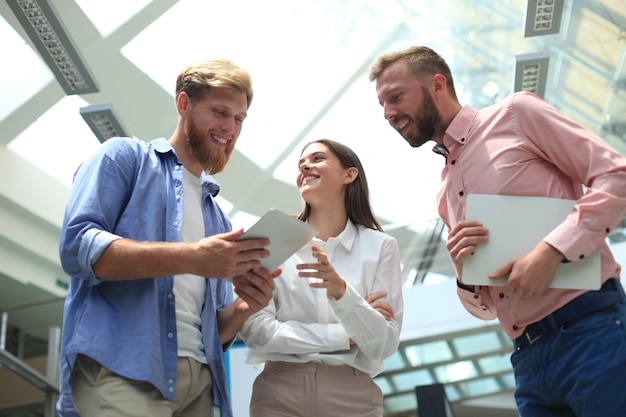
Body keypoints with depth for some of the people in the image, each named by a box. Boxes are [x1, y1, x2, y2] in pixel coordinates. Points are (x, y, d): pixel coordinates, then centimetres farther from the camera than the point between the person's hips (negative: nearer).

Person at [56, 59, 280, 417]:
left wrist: (243, 309, -2)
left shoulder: (219, 218, 23)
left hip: (197, 379, 6)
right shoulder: (126, 156, 7)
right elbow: (77, 244, -10)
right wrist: (191, 257, -20)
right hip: (121, 369, -6)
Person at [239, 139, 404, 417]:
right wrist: (348, 336, -9)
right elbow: (256, 331, -10)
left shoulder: (380, 246, -2)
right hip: (279, 393, 0)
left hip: (352, 394, 0)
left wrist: (341, 292, -24)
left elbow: (385, 344, -8)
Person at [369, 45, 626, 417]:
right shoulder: (445, 197, 18)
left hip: (591, 330, -6)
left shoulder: (515, 114, 2)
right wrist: (465, 275, -2)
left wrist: (552, 250, -17)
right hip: (530, 358, 6)